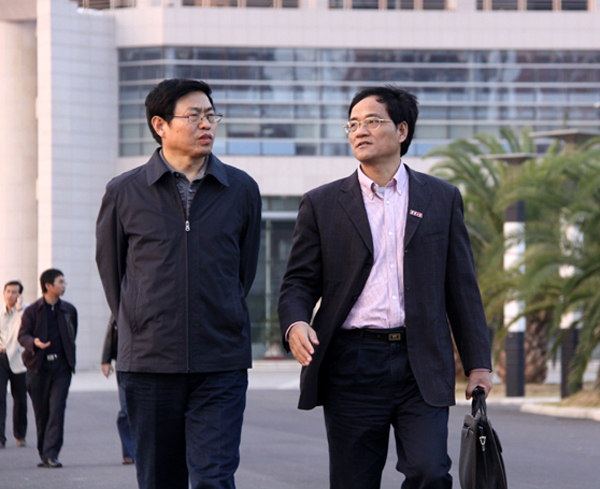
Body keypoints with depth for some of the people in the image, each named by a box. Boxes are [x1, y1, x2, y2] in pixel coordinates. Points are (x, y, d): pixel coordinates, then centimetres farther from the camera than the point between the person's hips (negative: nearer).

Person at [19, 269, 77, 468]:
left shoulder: (69, 310, 11)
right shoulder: (32, 311, 1)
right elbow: (22, 335, -3)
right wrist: (34, 343, -24)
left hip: (61, 367, 1)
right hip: (39, 367, -1)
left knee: (57, 409, -11)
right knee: (41, 413, 4)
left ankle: (51, 454, -15)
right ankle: (44, 453, 17)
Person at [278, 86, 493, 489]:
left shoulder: (442, 199, 11)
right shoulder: (323, 205, 9)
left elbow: (463, 286, 10)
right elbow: (299, 282, 6)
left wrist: (478, 363, 6)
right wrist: (295, 323, -17)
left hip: (421, 365, 0)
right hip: (351, 365, 0)